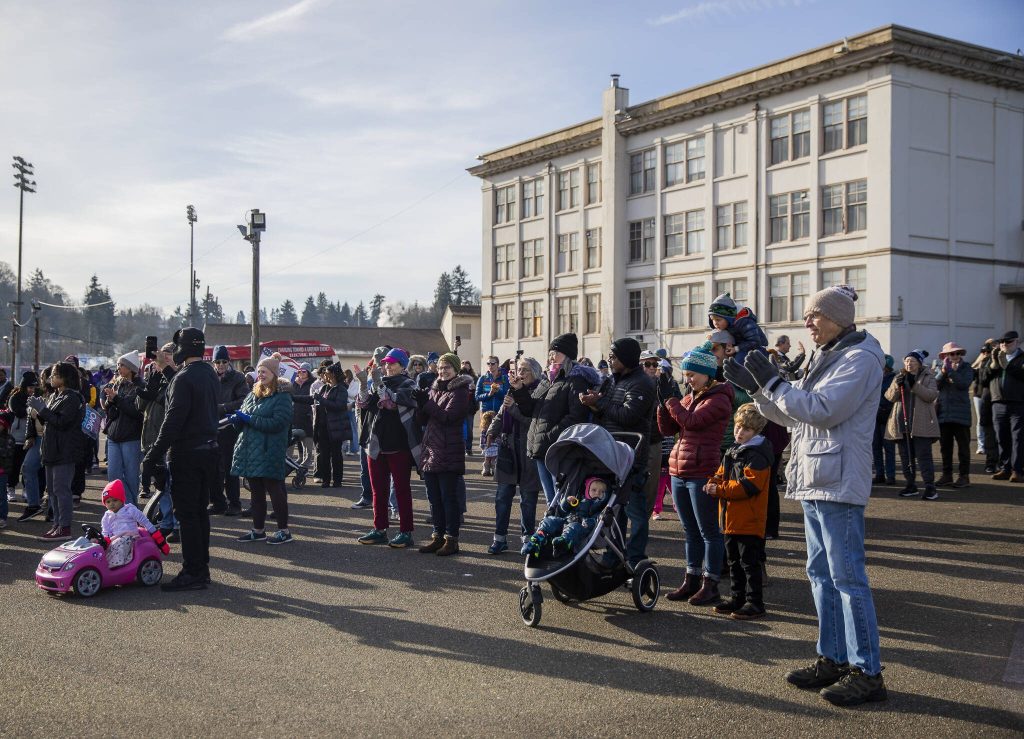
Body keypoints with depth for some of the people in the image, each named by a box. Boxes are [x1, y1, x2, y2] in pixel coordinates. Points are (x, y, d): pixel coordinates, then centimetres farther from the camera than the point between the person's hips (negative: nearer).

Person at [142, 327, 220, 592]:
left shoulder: (184, 378, -16)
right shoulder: (210, 375, 9)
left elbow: (173, 421, -20)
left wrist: (153, 455, -17)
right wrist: (167, 370, 29)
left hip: (186, 453, -8)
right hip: (208, 449, 9)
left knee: (186, 514, -3)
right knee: (200, 511, 14)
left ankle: (192, 573, -1)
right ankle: (202, 569, 20)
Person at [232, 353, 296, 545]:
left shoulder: (282, 397, -9)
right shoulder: (253, 394, 14)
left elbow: (277, 423, -19)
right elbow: (242, 413, 18)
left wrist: (248, 419, -18)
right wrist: (237, 418, -7)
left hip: (269, 452, -7)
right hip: (251, 451, 7)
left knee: (275, 489, -2)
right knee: (256, 491, 12)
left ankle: (284, 531, 7)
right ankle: (258, 530, 20)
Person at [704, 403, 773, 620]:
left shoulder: (757, 456, -15)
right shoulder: (731, 452, 14)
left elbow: (749, 485, -23)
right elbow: (721, 474, 20)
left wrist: (720, 490, -21)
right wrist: (713, 484, -4)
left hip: (749, 521, -9)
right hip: (731, 519, 9)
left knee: (749, 562, -3)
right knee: (734, 560, 17)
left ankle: (754, 602, 5)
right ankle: (737, 598, 28)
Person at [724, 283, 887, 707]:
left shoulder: (859, 358, -11)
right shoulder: (826, 358, 18)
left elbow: (822, 410, -21)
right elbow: (792, 415, 18)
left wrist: (773, 382, -16)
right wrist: (755, 387, 7)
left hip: (839, 483, -10)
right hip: (814, 481, 10)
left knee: (847, 576, -7)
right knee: (821, 574, 13)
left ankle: (868, 672, -1)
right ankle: (833, 659, 22)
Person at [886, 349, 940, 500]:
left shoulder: (928, 377, 5)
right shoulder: (900, 376, 14)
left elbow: (932, 395, -12)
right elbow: (891, 396, 2)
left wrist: (914, 385, -21)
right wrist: (897, 384, -17)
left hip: (921, 424, -4)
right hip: (902, 424, 4)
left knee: (923, 455, -9)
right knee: (906, 457, 8)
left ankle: (930, 487, -8)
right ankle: (911, 485, 16)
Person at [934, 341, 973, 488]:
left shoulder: (966, 368, 0)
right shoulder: (941, 369, 11)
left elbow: (964, 384, -17)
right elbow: (935, 385, -4)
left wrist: (950, 370, -18)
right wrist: (943, 371, -16)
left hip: (960, 414, -4)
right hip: (943, 414, 4)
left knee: (963, 447, 1)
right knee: (945, 447, 9)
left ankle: (964, 476, 7)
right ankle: (947, 475, 18)